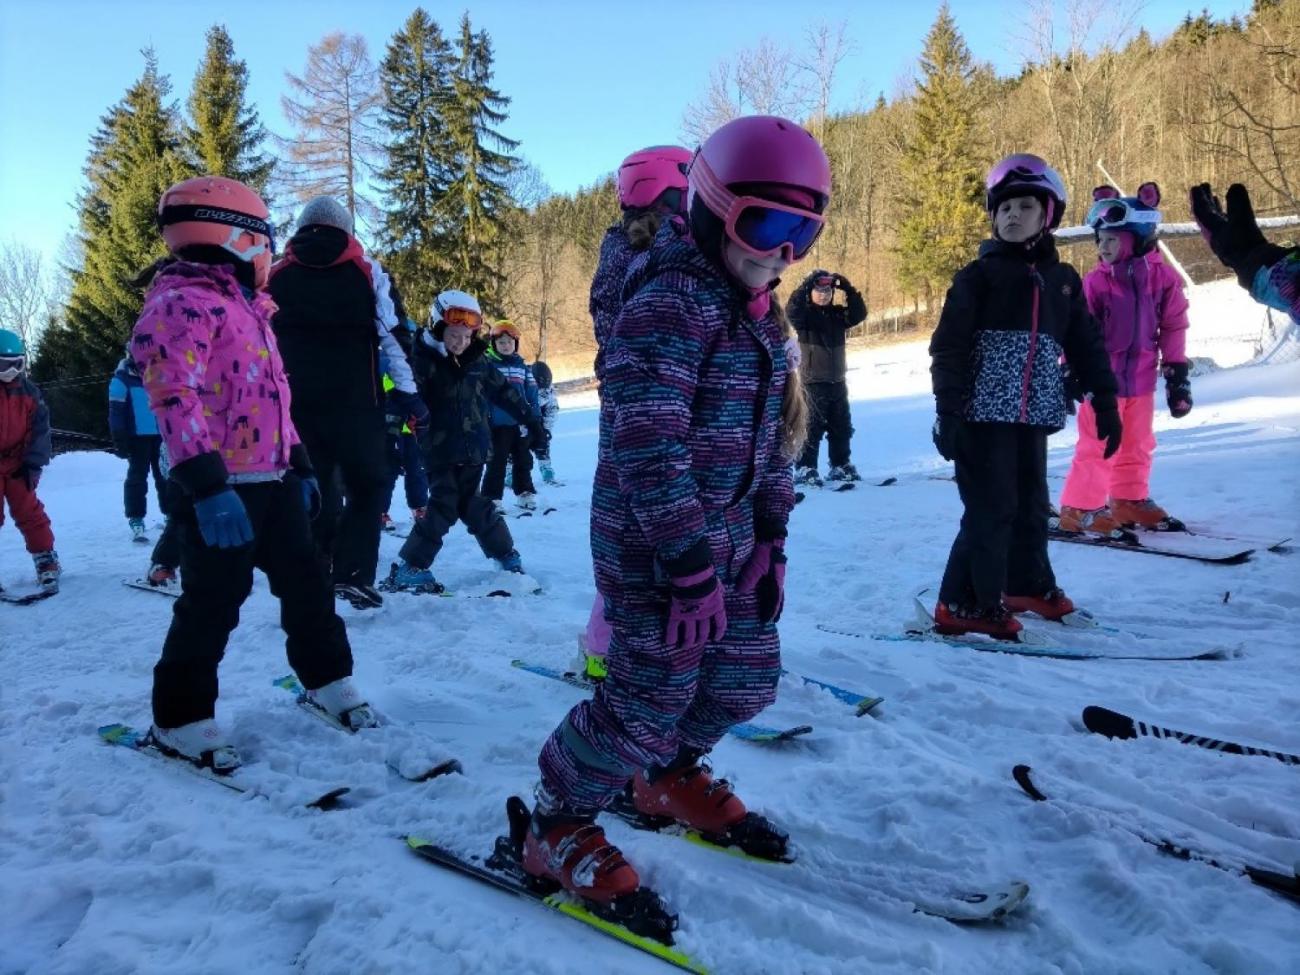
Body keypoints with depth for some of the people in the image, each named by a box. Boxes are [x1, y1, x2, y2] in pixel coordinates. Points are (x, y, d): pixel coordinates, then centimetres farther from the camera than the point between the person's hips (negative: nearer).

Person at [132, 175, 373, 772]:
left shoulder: (245, 307, 20)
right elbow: (174, 400, -23)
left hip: (271, 481, 9)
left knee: (306, 582, 14)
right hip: (219, 489, -9)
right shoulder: (180, 303, -12)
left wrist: (300, 467, 22)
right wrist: (207, 487, -30)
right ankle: (179, 720, 16)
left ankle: (327, 680, 30)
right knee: (213, 603, -1)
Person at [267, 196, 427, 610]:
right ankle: (352, 574, -1)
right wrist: (408, 392, 1)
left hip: (297, 405, 3)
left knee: (312, 491, 13)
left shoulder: (275, 277, 12)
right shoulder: (366, 270, 4)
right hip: (356, 402, -3)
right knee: (368, 485, 10)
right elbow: (395, 333, -2)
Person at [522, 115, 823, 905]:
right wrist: (689, 563, -25)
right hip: (655, 542, -9)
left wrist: (770, 538, 9)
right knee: (652, 696, -5)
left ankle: (670, 777, 42)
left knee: (747, 679, 16)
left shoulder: (762, 316, 11)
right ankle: (557, 829, 18)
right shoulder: (667, 304, -18)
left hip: (731, 535, 9)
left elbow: (773, 438, 16)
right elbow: (649, 446, -25)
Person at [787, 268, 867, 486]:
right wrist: (807, 283, -29)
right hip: (813, 382, -6)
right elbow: (791, 310, -26)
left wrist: (848, 288, -11)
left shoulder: (837, 314, 9)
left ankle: (840, 466, 25)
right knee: (813, 427, -7)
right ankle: (804, 469, -2)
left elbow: (859, 314, -3)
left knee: (842, 427, 13)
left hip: (837, 381, 6)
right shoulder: (804, 314, -6)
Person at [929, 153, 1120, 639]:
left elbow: (1086, 346, 17)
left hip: (1033, 413, 5)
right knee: (992, 507, -8)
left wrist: (1105, 403, 12)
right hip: (984, 411, -5)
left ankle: (1028, 584, 34)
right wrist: (947, 411, -15)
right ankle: (964, 604, 2)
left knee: (1031, 504, 14)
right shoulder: (978, 275, -2)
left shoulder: (1063, 279, 13)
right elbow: (949, 346, -7)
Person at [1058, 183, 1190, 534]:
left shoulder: (1162, 277, -2)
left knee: (1137, 445, 15)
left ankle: (1130, 500, 31)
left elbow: (1173, 327, 5)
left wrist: (1176, 373, 5)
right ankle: (1080, 507, 8)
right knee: (1097, 446, -2)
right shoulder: (1095, 281, -9)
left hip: (1141, 377, 4)